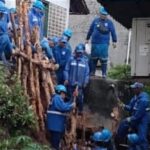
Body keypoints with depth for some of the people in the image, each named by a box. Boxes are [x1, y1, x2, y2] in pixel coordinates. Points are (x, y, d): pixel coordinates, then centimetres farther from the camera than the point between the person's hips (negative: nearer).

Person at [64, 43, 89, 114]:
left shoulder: (85, 61, 5)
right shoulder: (71, 60, 3)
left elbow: (87, 72, 6)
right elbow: (66, 70, 2)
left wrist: (86, 82, 1)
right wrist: (66, 79, -7)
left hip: (80, 84, 0)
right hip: (71, 83, 0)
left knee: (80, 97, 0)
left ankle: (80, 110, 12)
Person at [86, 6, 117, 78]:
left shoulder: (109, 22, 3)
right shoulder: (95, 21, 10)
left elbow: (113, 32, 3)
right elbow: (90, 30, 17)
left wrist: (114, 41, -2)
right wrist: (87, 39, 21)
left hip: (104, 44, -2)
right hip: (95, 43, 3)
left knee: (103, 59, -5)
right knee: (93, 58, 8)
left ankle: (104, 73, 2)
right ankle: (92, 72, 19)